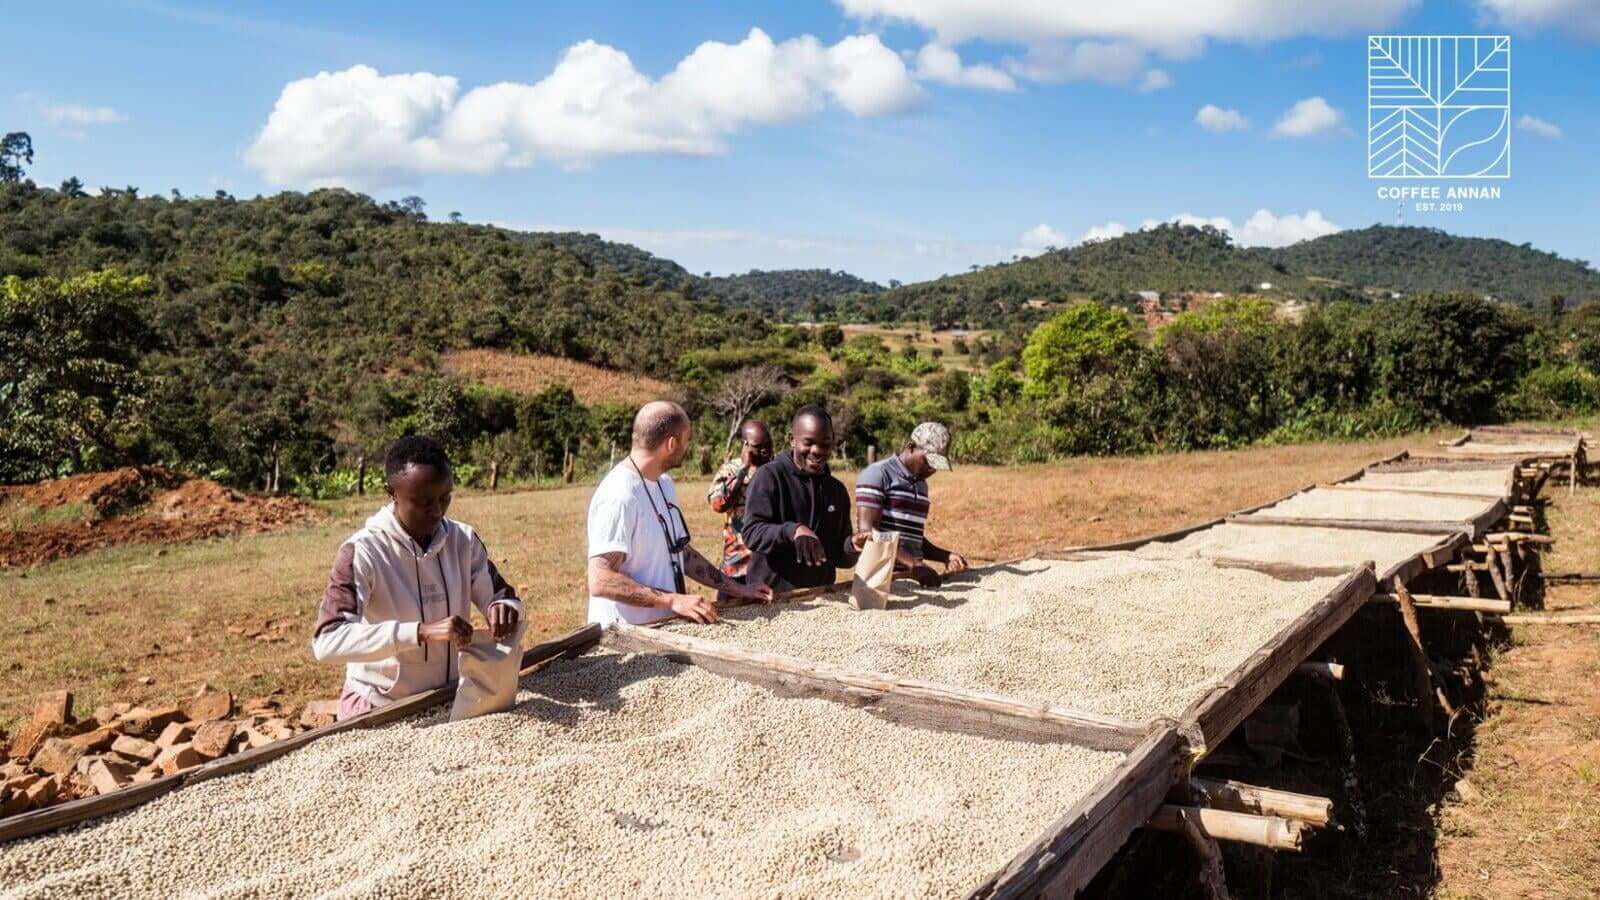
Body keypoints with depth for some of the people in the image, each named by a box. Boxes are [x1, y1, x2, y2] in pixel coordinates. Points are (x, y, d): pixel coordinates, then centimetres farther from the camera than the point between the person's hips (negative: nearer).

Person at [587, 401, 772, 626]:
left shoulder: (664, 483, 12)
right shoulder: (619, 496, -18)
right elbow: (600, 581, -22)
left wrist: (738, 589, 13)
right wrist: (673, 600, -26)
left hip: (664, 626, 8)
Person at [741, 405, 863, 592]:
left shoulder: (837, 490, 11)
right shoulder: (769, 476, -5)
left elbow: (838, 556, 14)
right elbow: (751, 533, -14)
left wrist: (852, 547, -7)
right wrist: (792, 531, -29)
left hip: (821, 596, 5)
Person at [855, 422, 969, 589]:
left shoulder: (921, 485, 18)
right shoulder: (877, 474, -5)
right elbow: (868, 533, -15)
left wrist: (946, 556, 9)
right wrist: (912, 564, -23)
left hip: (912, 576, 6)